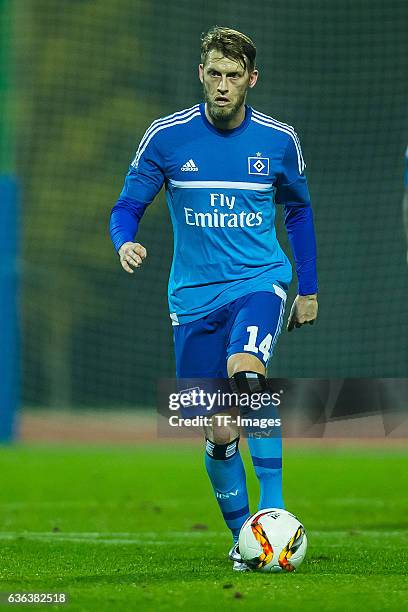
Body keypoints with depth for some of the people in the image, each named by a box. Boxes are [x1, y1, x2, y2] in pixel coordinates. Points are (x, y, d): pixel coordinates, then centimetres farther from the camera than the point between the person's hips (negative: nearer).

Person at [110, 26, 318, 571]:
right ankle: (242, 536, 21)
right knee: (220, 433, 1)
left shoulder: (278, 140, 1)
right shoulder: (166, 137, -3)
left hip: (261, 280, -1)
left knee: (245, 370, -33)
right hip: (195, 295, 1)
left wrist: (308, 288, 17)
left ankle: (273, 505, -27)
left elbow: (298, 210, 17)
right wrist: (126, 243, -20)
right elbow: (128, 206, 3)